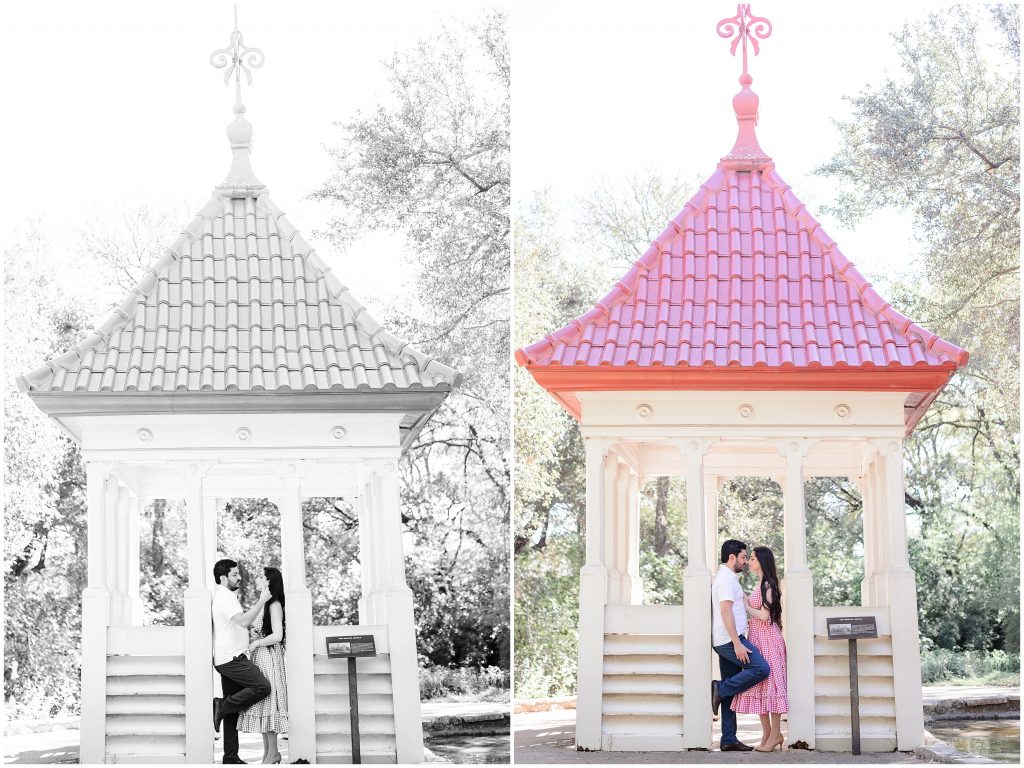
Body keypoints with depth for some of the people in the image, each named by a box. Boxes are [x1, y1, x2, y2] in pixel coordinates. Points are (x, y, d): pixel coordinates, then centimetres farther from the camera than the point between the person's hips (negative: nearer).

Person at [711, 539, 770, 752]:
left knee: (731, 691, 7)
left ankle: (728, 740, 5)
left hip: (725, 642, 10)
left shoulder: (725, 578, 22)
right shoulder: (726, 579, -10)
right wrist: (737, 644, -23)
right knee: (761, 669, -17)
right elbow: (726, 611, -19)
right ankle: (719, 689, -11)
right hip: (730, 639, -10)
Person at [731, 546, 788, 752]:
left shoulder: (768, 586, -12)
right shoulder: (760, 585, 16)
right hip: (756, 638, 10)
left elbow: (764, 615, -17)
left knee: (769, 682, -7)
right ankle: (767, 733, 10)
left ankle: (775, 734, -5)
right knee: (757, 685, 7)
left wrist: (745, 606, -6)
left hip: (767, 639, -10)